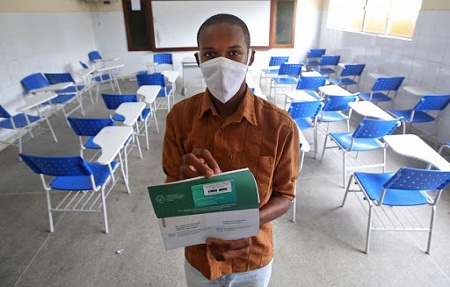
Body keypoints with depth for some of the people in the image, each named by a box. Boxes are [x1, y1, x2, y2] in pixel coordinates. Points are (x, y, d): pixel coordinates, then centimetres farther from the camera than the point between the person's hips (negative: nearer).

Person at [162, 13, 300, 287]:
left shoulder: (280, 125, -21)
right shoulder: (179, 116, -16)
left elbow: (285, 195, -10)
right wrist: (187, 180, -33)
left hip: (253, 255, -1)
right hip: (199, 253, 2)